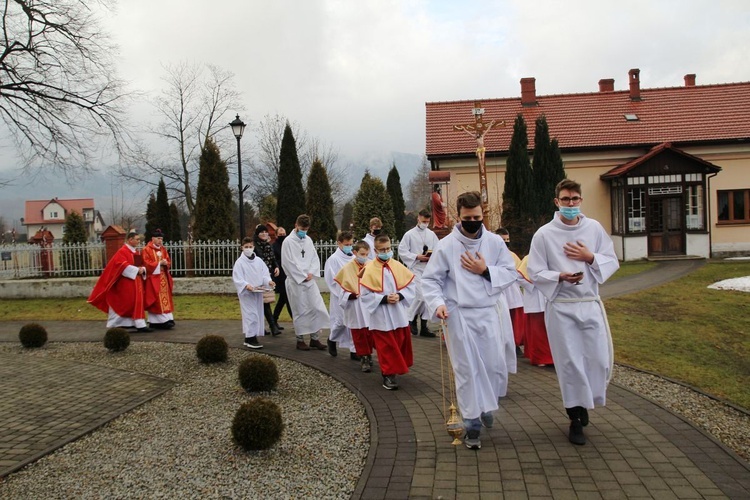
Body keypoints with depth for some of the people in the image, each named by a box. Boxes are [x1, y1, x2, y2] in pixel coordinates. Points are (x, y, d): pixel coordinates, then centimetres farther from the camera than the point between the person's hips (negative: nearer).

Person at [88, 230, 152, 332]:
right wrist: (136, 270, -23)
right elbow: (122, 265, -22)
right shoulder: (122, 251, -11)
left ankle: (140, 325, 8)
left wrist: (142, 269, -5)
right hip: (126, 283, -8)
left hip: (137, 281, 9)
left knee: (137, 302, 6)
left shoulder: (136, 251, 14)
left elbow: (141, 264, 18)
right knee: (123, 304, -4)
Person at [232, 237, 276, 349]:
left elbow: (265, 274, 8)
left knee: (258, 314, 10)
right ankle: (251, 338, -5)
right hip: (246, 293, -6)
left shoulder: (259, 261, 8)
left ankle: (248, 338, 21)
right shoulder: (240, 262, -6)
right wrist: (246, 285, -27)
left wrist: (269, 281, -13)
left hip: (258, 292, 6)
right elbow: (237, 278, -12)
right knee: (251, 314, -11)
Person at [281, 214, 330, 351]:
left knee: (317, 308, 1)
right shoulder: (288, 242, -8)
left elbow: (315, 258, 11)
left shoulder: (308, 240, 9)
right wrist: (303, 276, -11)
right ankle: (300, 340, 13)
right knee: (300, 311, 1)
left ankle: (315, 338, 11)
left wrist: (311, 273, -6)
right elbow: (287, 263, -12)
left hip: (310, 281, 5)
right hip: (295, 282, -5)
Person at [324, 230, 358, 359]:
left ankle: (354, 350, 10)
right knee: (341, 321, 0)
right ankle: (332, 339, 31)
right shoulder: (333, 259, -7)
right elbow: (332, 280, -9)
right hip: (340, 297, -4)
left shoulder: (353, 258, 6)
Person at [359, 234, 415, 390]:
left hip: (399, 314, 4)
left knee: (400, 343, 15)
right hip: (381, 316, -4)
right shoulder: (369, 269, -10)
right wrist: (384, 299, -20)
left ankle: (395, 369, 34)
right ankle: (388, 375, 11)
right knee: (386, 347, 2)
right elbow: (365, 295, -12)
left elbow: (410, 285, 4)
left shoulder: (398, 266, 1)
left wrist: (400, 296, -14)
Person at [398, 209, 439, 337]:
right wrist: (417, 257, -12)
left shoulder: (432, 234, 10)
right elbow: (402, 251, -4)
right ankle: (411, 319, 9)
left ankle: (424, 327, 14)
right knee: (421, 296, -14)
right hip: (416, 269, -4)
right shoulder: (409, 234, -1)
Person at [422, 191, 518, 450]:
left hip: (488, 313, 3)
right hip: (459, 315, -3)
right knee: (467, 371, 3)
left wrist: (485, 271, -11)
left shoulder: (495, 242, 1)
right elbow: (430, 279, -3)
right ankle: (472, 425, 16)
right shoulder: (446, 245, -6)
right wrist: (438, 303, -20)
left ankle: (486, 406, 36)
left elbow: (511, 273, 4)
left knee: (496, 367, 6)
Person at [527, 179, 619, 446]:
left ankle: (585, 402, 33)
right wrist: (560, 277, -20)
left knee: (600, 360, 3)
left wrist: (590, 258, -11)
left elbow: (612, 262, 7)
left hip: (591, 303, 3)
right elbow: (535, 273, -3)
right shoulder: (544, 234, -5)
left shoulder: (594, 228, 3)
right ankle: (576, 420, 18)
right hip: (561, 306, -2)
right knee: (570, 363, 2)